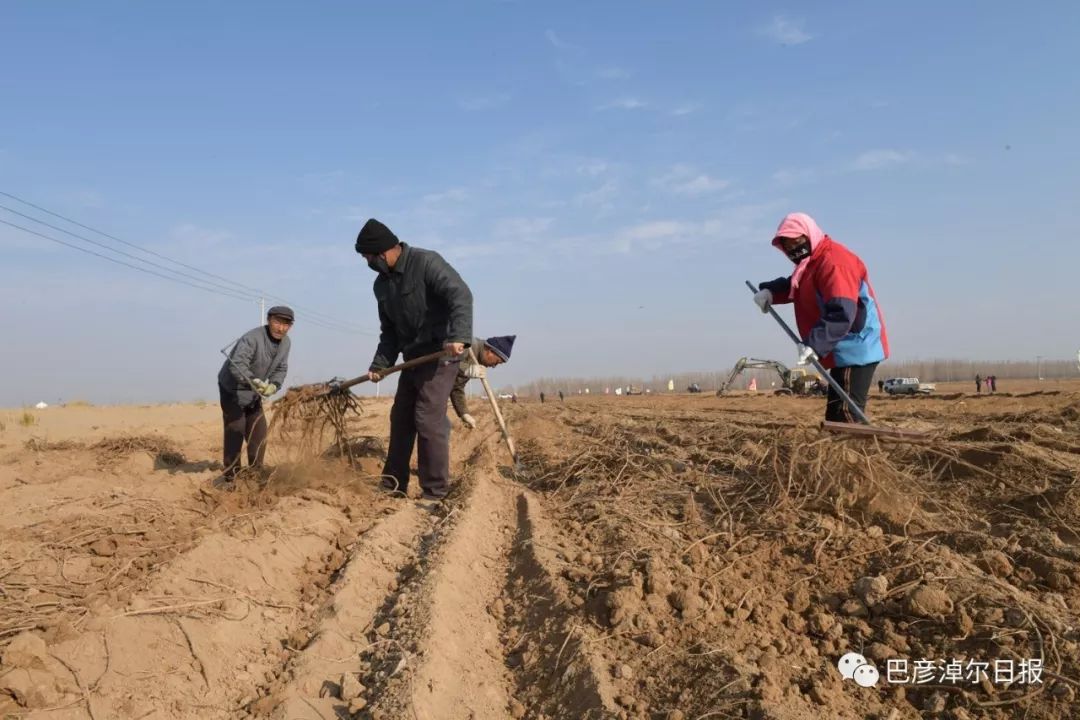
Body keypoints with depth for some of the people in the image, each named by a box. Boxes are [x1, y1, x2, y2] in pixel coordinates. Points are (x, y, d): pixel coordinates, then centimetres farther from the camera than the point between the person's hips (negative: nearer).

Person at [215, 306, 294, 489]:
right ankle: (230, 476, -1)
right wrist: (254, 382, -54)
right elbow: (237, 365, -39)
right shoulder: (251, 338, -29)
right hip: (232, 389, -7)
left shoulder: (286, 343, -5)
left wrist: (274, 385, -23)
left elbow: (281, 369, -2)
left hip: (254, 393, 7)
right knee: (235, 432, -10)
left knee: (259, 432, 8)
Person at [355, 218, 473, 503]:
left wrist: (458, 336, -41)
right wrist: (379, 364, 5)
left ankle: (435, 492, -4)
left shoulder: (426, 262, -15)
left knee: (429, 419, -12)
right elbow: (389, 330, 17)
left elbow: (461, 295, -27)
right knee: (401, 418, 11)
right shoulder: (381, 284, 10)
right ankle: (393, 485, 21)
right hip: (412, 358, 8)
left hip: (440, 354, -8)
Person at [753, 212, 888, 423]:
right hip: (846, 350, 11)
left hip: (855, 349, -11)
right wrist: (769, 291, 3)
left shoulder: (833, 262, -17)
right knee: (836, 415, 12)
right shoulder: (813, 262, 18)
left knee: (845, 415, -16)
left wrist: (815, 344, -32)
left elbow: (842, 313, -27)